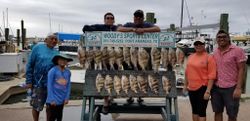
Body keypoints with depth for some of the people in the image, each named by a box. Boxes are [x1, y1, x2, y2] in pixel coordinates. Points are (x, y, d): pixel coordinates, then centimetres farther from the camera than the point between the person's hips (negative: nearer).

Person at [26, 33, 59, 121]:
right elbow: (30, 65, -4)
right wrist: (29, 81, -10)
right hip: (38, 83, -3)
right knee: (36, 106, 9)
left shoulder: (56, 53, 6)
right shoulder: (38, 48, -3)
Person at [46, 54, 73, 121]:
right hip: (53, 101, -5)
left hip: (62, 100, 5)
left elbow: (68, 86, 8)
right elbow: (49, 86, -11)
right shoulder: (53, 71, -11)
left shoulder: (68, 72, 3)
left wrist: (67, 98, 2)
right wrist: (52, 99, -12)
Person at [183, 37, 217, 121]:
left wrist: (208, 91, -17)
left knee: (201, 111, 1)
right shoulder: (190, 57, 8)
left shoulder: (209, 57, -10)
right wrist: (185, 85, 16)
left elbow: (212, 76, -14)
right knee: (194, 110, 17)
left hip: (202, 88, -6)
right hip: (191, 88, 6)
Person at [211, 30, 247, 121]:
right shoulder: (215, 52, 8)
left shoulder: (237, 51, -9)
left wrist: (238, 88, -15)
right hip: (216, 87, 5)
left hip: (231, 88, -5)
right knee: (217, 112, 15)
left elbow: (241, 69, -10)